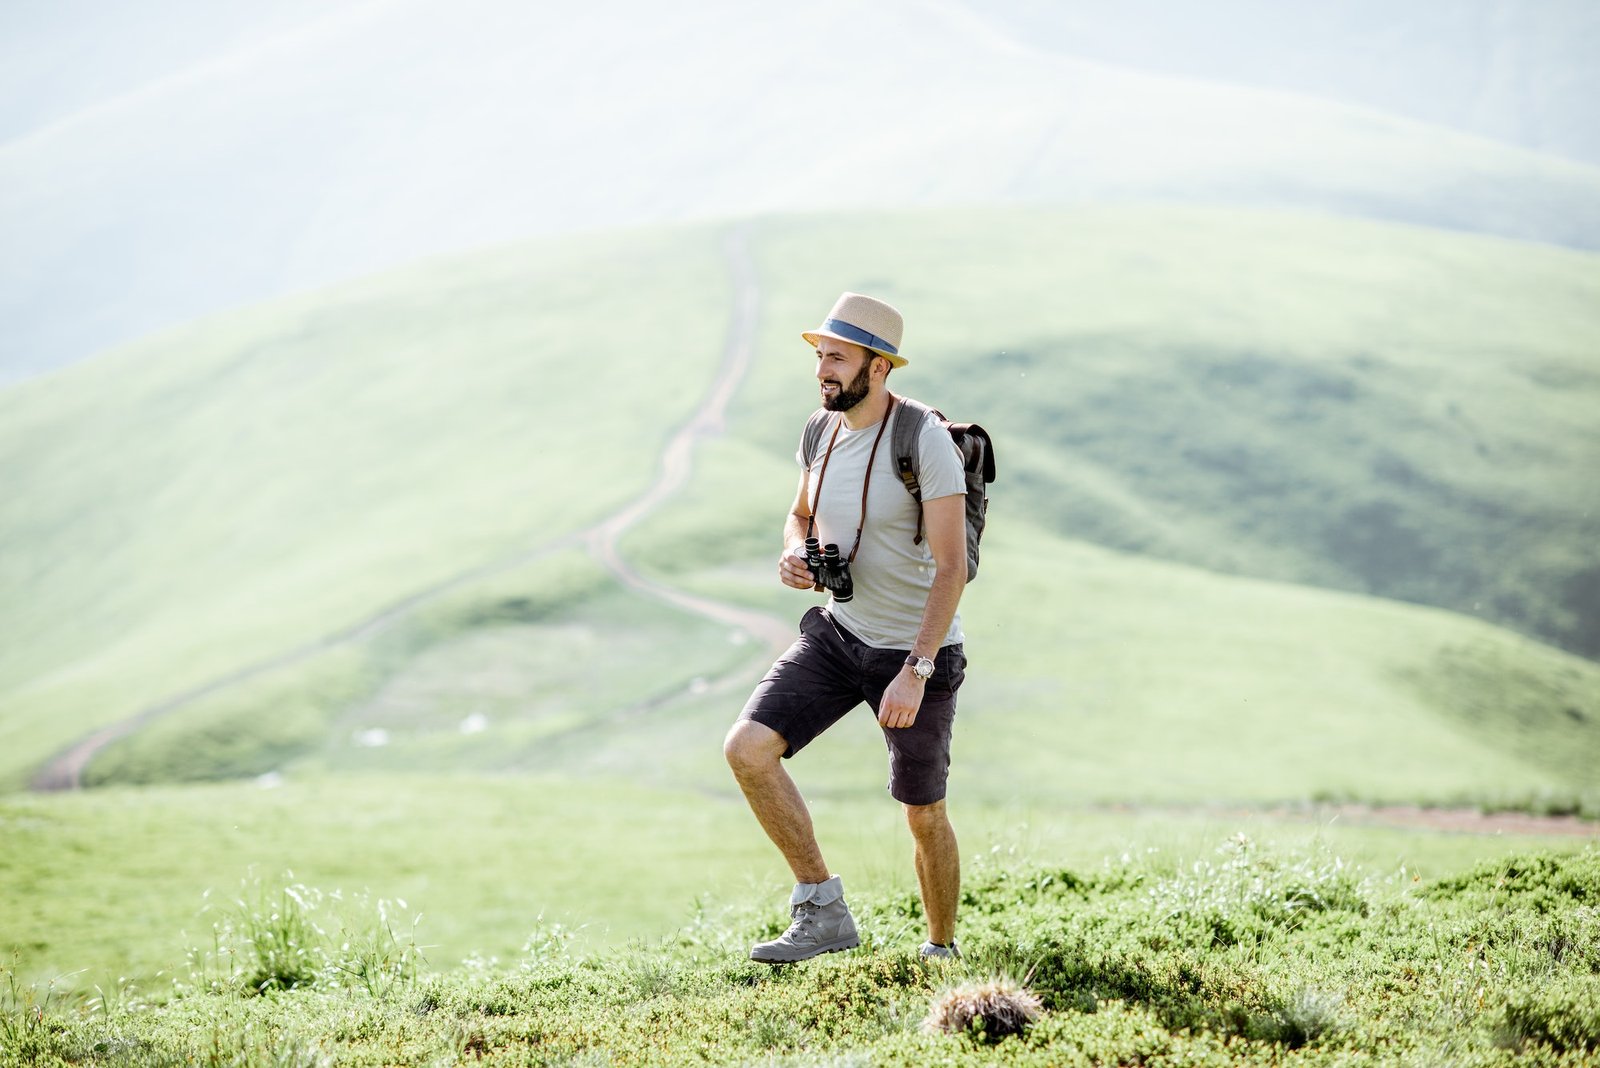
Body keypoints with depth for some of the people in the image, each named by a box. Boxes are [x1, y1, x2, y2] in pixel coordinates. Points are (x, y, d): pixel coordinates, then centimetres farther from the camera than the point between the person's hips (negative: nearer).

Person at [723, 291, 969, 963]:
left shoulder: (925, 442, -20)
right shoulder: (821, 433, 0)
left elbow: (952, 568, -23)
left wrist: (916, 671, -30)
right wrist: (793, 557, -5)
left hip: (918, 652, -6)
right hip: (838, 632, 6)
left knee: (922, 816, 8)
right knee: (747, 749, -14)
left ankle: (942, 952, 31)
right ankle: (823, 910, -5)